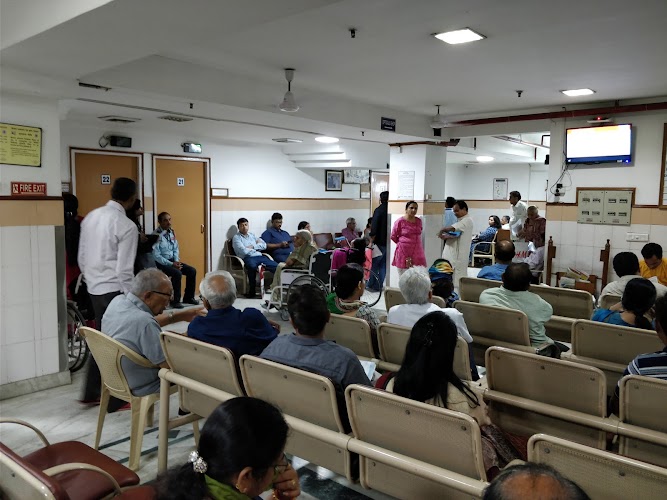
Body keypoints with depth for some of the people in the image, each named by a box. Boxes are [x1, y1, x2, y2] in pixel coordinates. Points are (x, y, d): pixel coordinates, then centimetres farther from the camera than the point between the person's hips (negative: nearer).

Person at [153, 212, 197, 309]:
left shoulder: (172, 232, 5)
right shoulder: (156, 235, -17)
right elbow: (156, 255, -20)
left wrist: (177, 261, -5)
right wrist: (171, 264, -21)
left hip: (172, 261, 8)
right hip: (161, 263, -7)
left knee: (192, 271, -5)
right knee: (177, 273, -31)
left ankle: (188, 297, 10)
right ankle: (175, 301, -16)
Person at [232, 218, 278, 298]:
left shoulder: (252, 235, 26)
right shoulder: (236, 237, 7)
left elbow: (264, 245, 14)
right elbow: (244, 251, -9)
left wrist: (253, 246, -1)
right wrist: (257, 247, 4)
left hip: (260, 256, 6)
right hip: (248, 258, -5)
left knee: (276, 266, -19)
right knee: (252, 266, -42)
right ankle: (252, 291, -30)